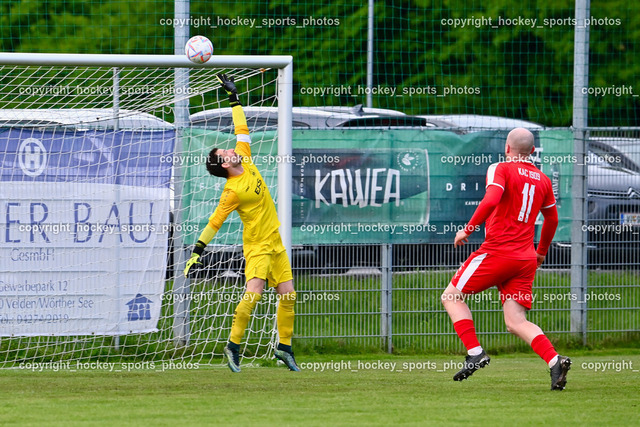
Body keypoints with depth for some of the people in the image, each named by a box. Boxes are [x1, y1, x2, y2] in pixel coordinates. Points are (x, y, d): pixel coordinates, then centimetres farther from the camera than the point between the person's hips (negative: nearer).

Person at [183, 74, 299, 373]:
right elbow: (215, 222, -13)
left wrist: (234, 98, 10)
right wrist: (198, 250, -14)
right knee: (254, 292, -21)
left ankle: (284, 348, 14)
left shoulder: (245, 161, 4)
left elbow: (242, 130, 11)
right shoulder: (232, 192, -16)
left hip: (275, 243, 7)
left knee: (287, 294, 3)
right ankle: (233, 345, -8)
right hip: (257, 245, -7)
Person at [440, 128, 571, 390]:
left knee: (452, 296, 8)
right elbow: (552, 219, 26)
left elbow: (490, 201, -21)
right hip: (526, 258, 6)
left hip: (497, 251, -6)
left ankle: (475, 353, -6)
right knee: (516, 323, 3)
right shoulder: (543, 180, 16)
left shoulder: (501, 169, -3)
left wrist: (468, 230, -13)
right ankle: (555, 361, -19)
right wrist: (541, 251, 41)